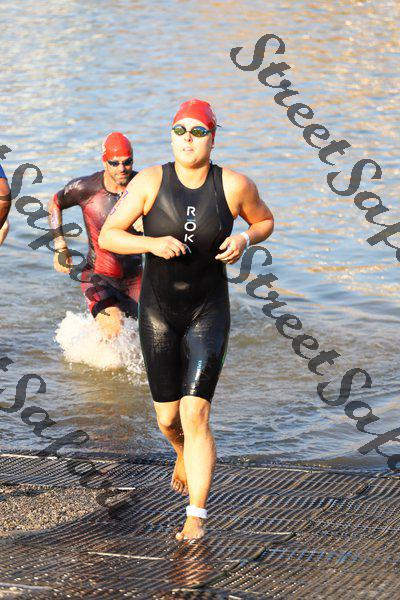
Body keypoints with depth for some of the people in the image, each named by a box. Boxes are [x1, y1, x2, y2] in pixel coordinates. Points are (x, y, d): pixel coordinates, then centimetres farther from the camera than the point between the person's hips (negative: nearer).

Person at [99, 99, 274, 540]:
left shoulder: (234, 185, -9)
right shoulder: (150, 182, -11)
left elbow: (265, 220, 10)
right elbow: (107, 236, -8)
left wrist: (245, 239, -11)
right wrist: (153, 243, -25)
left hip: (208, 311, -1)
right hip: (158, 310, 1)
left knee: (195, 415, -13)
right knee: (167, 418, 11)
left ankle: (197, 515, -5)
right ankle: (184, 453, 49)